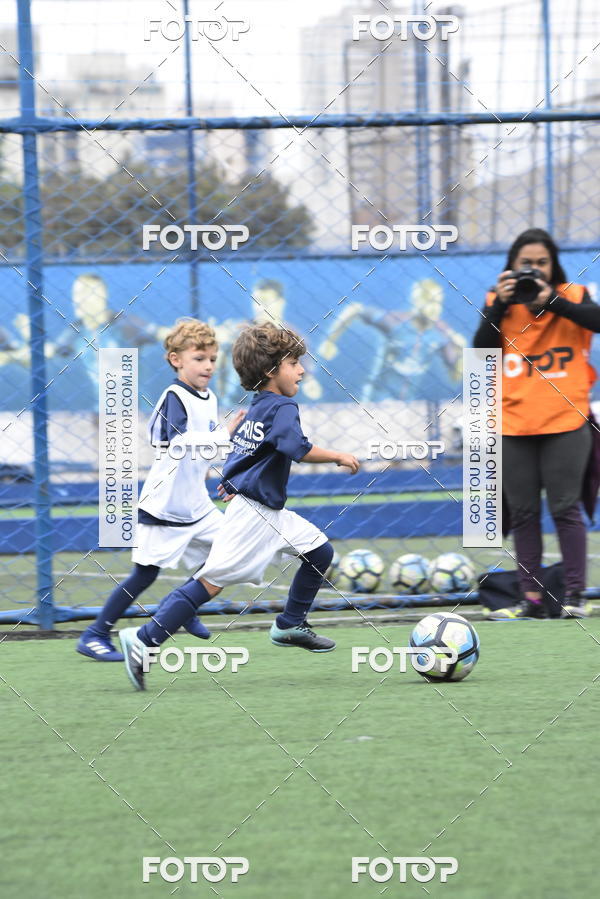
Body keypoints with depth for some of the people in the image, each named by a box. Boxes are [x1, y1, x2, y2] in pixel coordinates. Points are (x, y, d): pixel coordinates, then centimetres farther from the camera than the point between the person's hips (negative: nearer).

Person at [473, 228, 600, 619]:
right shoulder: (499, 302, 6)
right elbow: (482, 350, -6)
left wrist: (550, 301, -23)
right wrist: (500, 305, -15)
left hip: (565, 421, -2)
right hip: (513, 425, 2)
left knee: (565, 508, -5)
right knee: (523, 513, 4)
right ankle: (532, 597, 8)